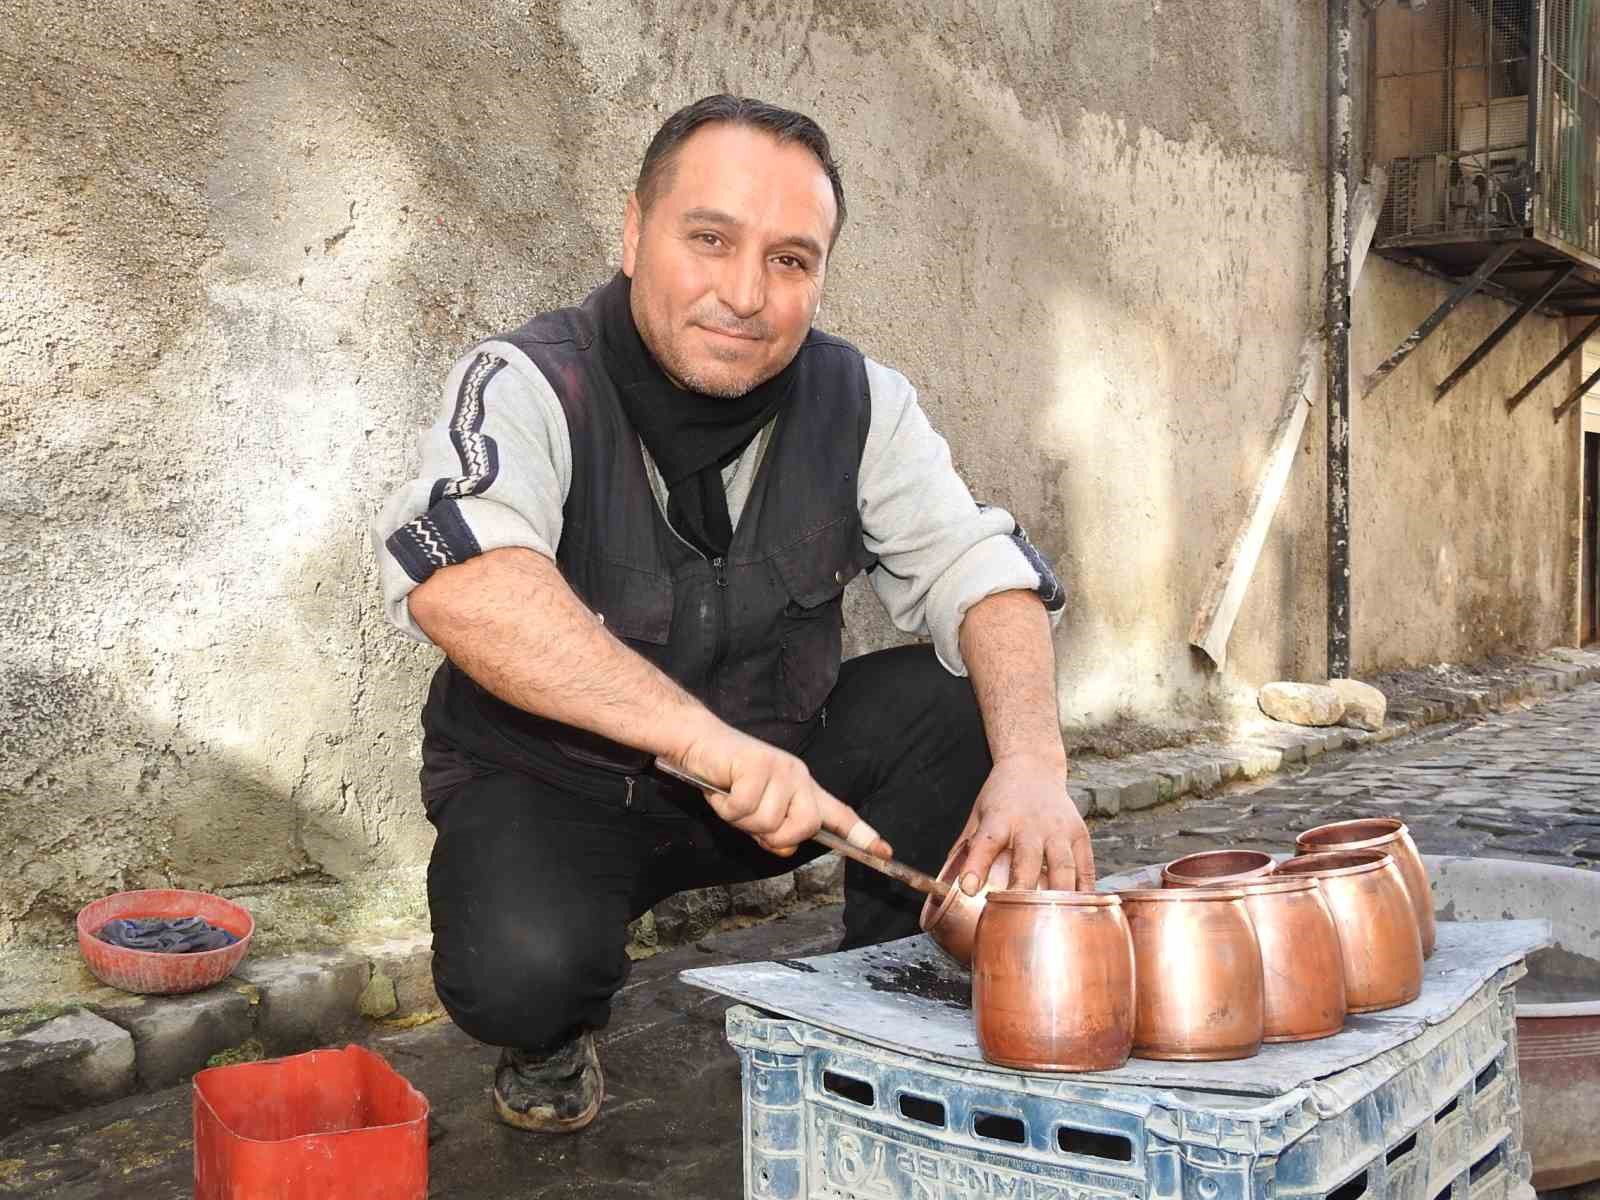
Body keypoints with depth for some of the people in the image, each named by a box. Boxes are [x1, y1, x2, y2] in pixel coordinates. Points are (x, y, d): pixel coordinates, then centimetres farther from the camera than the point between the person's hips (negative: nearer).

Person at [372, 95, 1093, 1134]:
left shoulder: (856, 401, -7)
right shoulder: (532, 386, -21)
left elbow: (981, 576, -13)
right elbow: (456, 579, -41)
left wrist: (1033, 766, -33)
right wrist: (700, 734, -50)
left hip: (778, 759, 4)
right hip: (552, 784, -3)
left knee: (966, 697, -17)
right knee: (522, 972, -33)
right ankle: (555, 1035, 7)